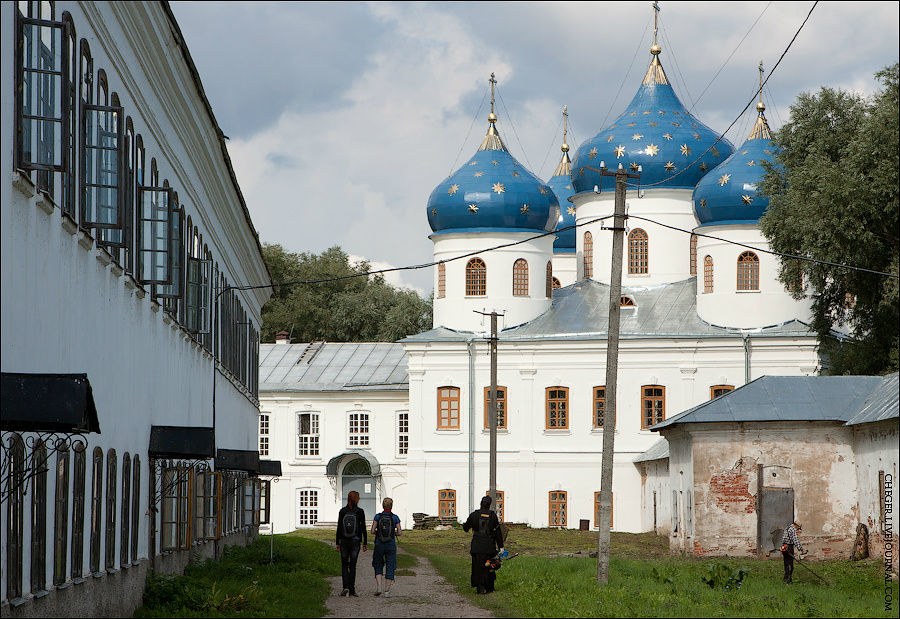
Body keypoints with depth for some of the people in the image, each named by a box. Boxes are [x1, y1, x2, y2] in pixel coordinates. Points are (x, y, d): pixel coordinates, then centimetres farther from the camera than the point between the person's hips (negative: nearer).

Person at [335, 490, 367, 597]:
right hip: (355, 541, -1)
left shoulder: (342, 511, -2)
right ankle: (352, 590, 2)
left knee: (344, 564, 11)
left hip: (344, 541, 1)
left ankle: (345, 587, -6)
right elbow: (363, 528, -3)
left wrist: (337, 542, 6)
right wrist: (365, 543, 4)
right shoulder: (360, 511, -5)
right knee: (352, 565, 4)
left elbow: (339, 527, 0)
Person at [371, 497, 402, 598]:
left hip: (379, 545, 1)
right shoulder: (395, 517, -3)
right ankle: (387, 591, 0)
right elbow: (399, 533, -5)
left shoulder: (378, 516, -3)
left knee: (378, 567, 14)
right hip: (391, 545, -1)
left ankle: (378, 586, -4)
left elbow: (372, 531, -6)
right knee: (390, 568, 6)